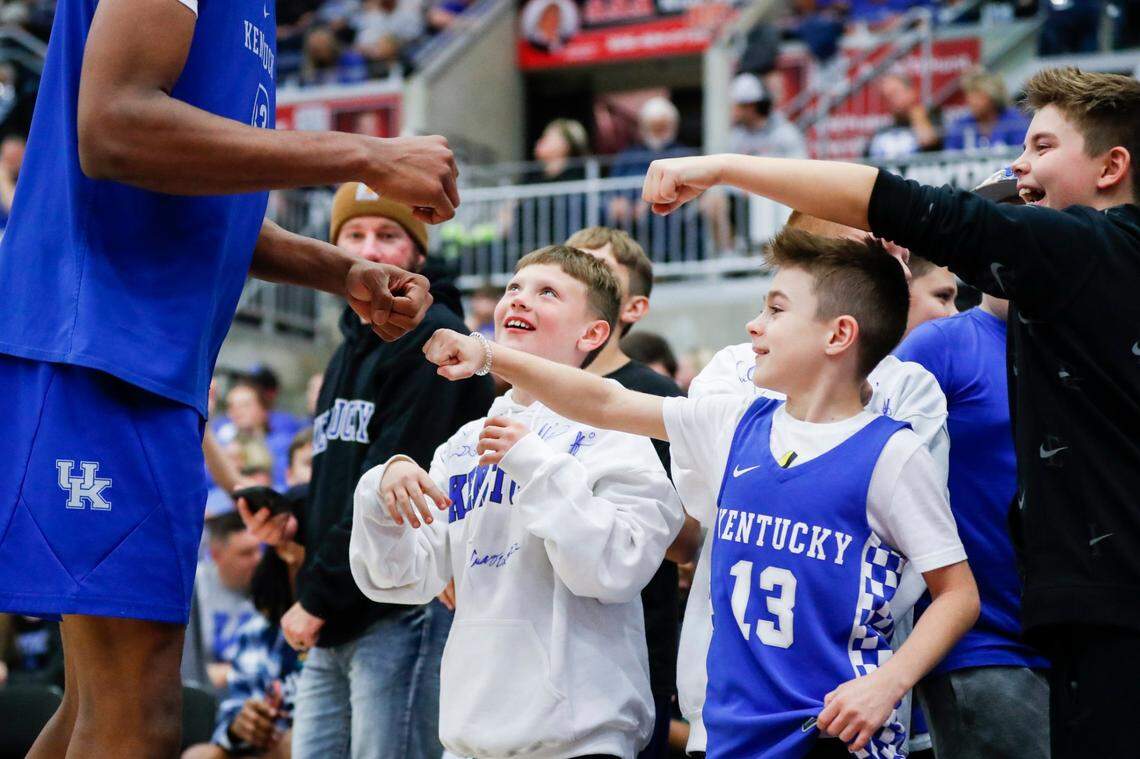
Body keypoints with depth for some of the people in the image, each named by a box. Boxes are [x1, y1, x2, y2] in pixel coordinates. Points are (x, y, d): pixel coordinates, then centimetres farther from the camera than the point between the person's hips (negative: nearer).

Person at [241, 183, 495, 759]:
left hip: (406, 611, -9)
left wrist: (318, 597, -13)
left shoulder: (434, 339, -7)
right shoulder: (350, 352, 23)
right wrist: (291, 516, 7)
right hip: (333, 627, 9)